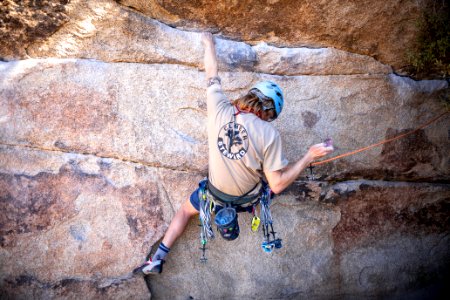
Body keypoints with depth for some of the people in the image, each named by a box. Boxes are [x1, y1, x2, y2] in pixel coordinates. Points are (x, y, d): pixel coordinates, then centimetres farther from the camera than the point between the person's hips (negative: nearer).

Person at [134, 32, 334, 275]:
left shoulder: (219, 110, -20)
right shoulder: (268, 133, -28)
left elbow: (212, 76, -1)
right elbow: (277, 185, -25)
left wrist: (209, 45, 17)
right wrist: (310, 156, -19)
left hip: (215, 190, 2)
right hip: (246, 197, -2)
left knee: (185, 210, 29)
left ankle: (158, 259, 26)